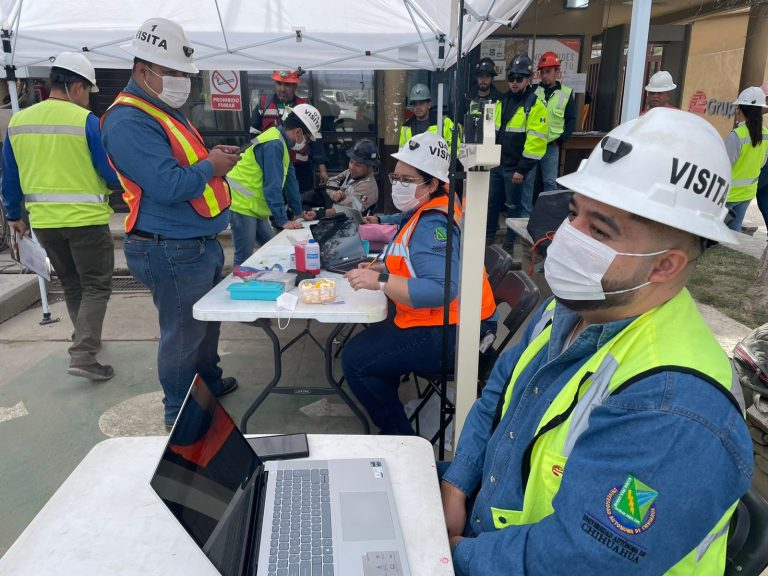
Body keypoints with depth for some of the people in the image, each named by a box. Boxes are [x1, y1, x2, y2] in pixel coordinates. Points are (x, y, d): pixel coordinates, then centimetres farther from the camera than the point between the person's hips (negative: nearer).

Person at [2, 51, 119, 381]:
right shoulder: (86, 121, -12)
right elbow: (112, 172, -10)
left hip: (43, 221, 6)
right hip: (86, 218, -6)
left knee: (71, 285, 21)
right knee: (96, 287, 3)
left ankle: (86, 340, 34)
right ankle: (82, 357, -7)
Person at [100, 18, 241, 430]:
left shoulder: (166, 111, 15)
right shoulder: (130, 122, -19)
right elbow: (168, 185, -28)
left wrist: (211, 157, 4)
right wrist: (211, 166, -13)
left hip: (200, 243, 10)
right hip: (172, 252, -10)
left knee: (207, 320, 23)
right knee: (182, 334, 2)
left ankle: (210, 383, 44)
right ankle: (179, 415, 20)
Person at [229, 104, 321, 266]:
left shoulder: (280, 142, 11)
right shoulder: (274, 144, -20)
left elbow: (289, 179, 16)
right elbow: (272, 186, -24)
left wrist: (299, 211, 19)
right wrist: (283, 220, -21)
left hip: (254, 207, 10)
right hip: (243, 205, -10)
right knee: (244, 260, -6)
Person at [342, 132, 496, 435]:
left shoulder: (433, 224, -23)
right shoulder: (423, 211, 10)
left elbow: (441, 290, -35)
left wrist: (381, 281, -33)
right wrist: (382, 267, 6)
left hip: (446, 333, -11)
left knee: (355, 360, -13)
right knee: (367, 335, 26)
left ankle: (399, 435, 5)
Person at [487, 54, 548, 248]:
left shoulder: (535, 105, -11)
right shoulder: (502, 101, 11)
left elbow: (536, 142, -17)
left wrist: (522, 169, -19)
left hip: (517, 168, -7)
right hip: (497, 164, 7)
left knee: (517, 207, 5)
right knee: (491, 202, 17)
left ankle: (513, 243, 20)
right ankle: (487, 235, 33)